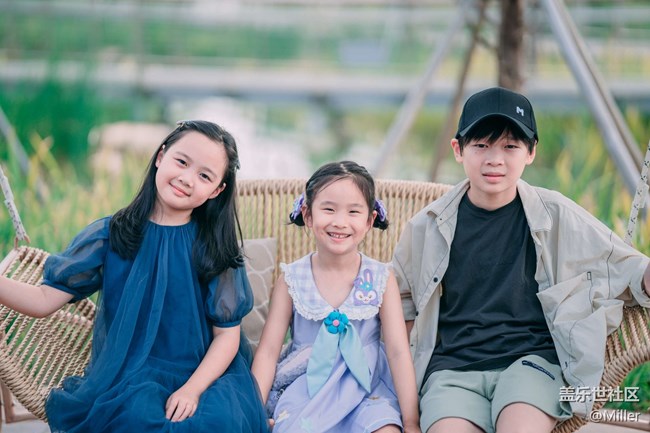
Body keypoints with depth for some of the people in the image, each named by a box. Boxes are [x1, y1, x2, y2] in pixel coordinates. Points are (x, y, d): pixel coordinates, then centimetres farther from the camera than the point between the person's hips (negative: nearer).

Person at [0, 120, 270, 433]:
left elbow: (227, 335, 0)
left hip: (204, 373, 1)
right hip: (127, 377, -1)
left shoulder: (215, 249, 2)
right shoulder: (111, 235, 1)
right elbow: (46, 299, -4)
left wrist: (192, 389, -17)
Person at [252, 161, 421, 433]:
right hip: (305, 388, 0)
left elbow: (399, 351, -5)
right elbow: (268, 351, -1)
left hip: (367, 388, 0)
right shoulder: (292, 279, -2)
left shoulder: (381, 280, -2)